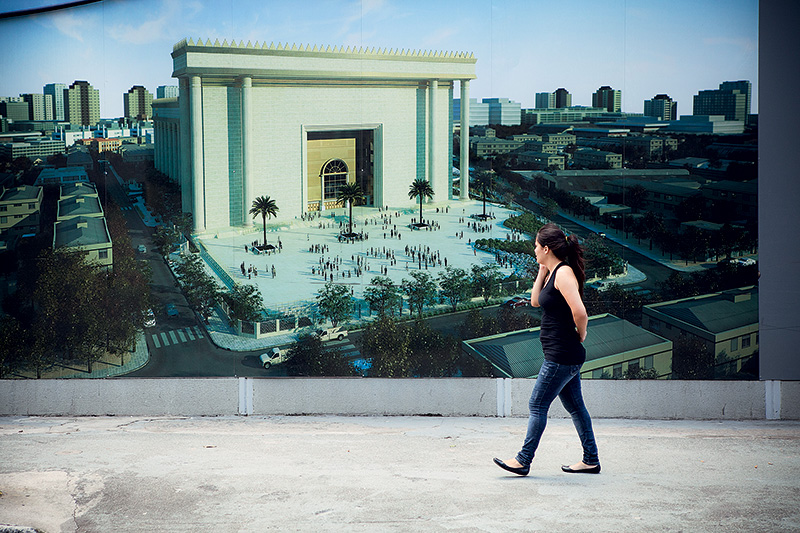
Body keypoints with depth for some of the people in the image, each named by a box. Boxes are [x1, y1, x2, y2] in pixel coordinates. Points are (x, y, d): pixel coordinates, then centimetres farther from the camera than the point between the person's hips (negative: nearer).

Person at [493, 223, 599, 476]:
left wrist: (580, 334, -9)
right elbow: (536, 301, 21)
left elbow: (580, 313, -27)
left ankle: (523, 460, 7)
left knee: (537, 406, -2)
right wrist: (542, 272, 13)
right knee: (574, 406, 15)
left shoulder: (564, 273, -18)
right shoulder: (553, 272, 11)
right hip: (564, 355, 10)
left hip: (562, 355, -10)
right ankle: (591, 460, 22)